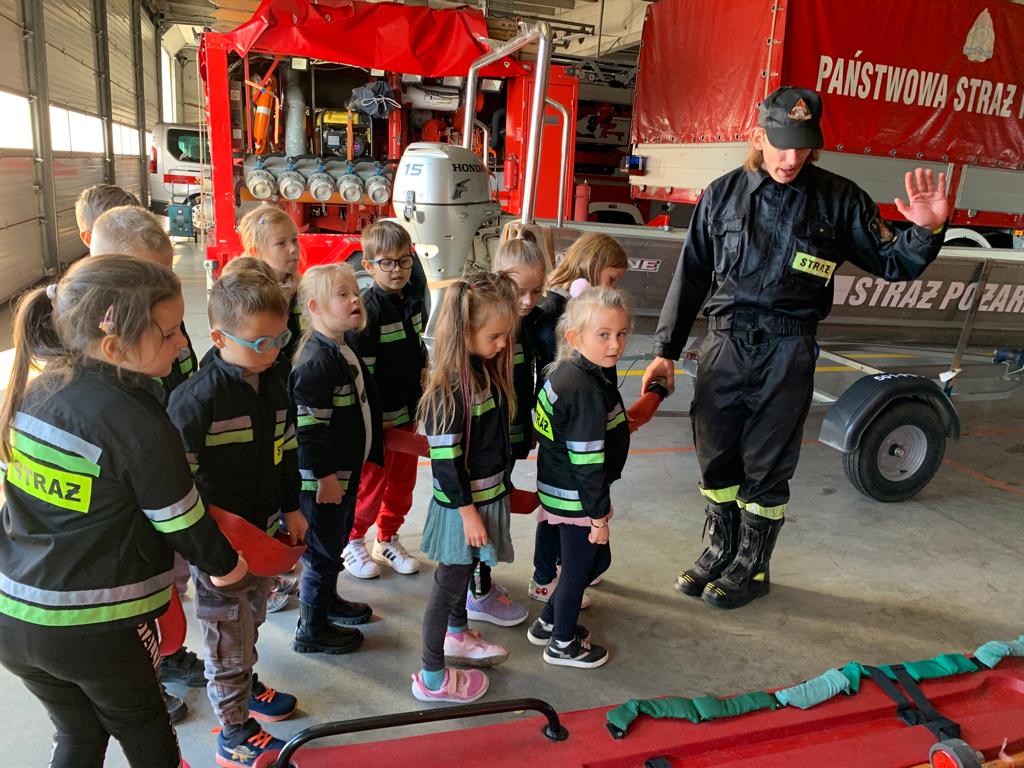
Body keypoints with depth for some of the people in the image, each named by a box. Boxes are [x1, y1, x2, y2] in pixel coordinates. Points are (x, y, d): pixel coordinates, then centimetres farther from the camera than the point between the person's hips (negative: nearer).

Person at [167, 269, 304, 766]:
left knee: (251, 620, 26)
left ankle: (245, 685, 50)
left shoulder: (274, 382, 0)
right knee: (229, 635, 9)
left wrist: (291, 509, 14)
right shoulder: (197, 399, -24)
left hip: (265, 530, 7)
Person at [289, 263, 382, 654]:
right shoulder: (317, 361, -24)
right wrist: (325, 475, -23)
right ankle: (311, 629, 20)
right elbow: (310, 426, -26)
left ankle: (328, 599, 45)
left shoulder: (342, 350, 9)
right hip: (323, 476, -10)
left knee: (337, 539, 25)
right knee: (323, 549, 4)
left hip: (346, 470, 10)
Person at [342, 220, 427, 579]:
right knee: (371, 484, 7)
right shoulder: (367, 309, -20)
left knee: (403, 481, 17)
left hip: (409, 412, 7)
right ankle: (352, 541, 30)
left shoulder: (414, 300, 4)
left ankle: (387, 540, 37)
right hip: (378, 416, -7)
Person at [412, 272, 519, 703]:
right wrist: (467, 511, -19)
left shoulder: (487, 369, 1)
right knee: (450, 581, 5)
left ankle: (458, 636, 50)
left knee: (464, 571, 27)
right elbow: (445, 459, -23)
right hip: (462, 503, -8)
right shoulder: (450, 388, -26)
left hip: (488, 494, 9)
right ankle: (432, 678, 22)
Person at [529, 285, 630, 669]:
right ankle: (562, 644, 33)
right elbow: (587, 462, -25)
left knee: (598, 560, 23)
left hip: (561, 490, 9)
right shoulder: (585, 390, -28)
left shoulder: (565, 372, 2)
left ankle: (548, 622, 39)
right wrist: (599, 514, -16)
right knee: (578, 569, 11)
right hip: (575, 499, -9)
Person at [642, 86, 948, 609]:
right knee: (715, 459, 11)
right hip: (724, 344, 2)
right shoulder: (722, 194, 3)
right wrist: (666, 350, 4)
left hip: (787, 354, -2)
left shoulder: (838, 199, -1)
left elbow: (890, 263, 5)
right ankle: (721, 551, 34)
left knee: (766, 470, 7)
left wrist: (925, 231, -17)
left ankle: (752, 567, 28)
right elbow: (691, 275, 6)